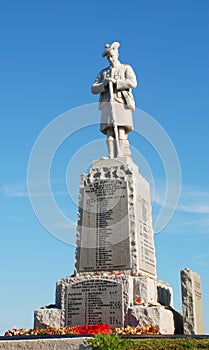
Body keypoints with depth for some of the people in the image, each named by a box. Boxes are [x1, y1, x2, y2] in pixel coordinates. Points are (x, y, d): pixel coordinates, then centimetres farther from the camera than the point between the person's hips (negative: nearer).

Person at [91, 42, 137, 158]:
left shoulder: (126, 68, 14)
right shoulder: (103, 72, 25)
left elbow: (133, 83, -5)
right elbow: (94, 89, 16)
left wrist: (115, 81, -9)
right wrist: (104, 84, -3)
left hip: (121, 104, -4)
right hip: (107, 106, 4)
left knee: (121, 135, -15)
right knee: (110, 135, -7)